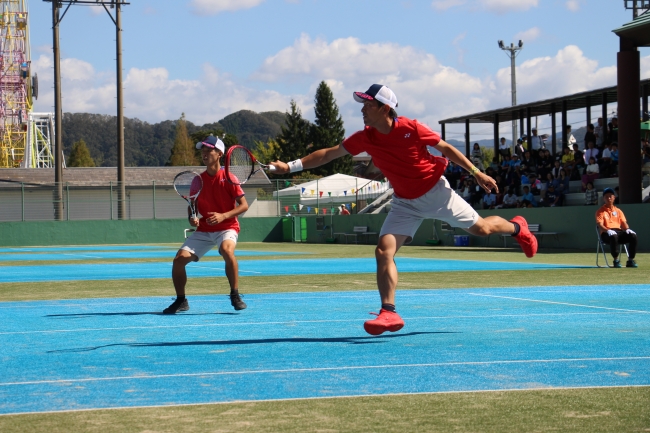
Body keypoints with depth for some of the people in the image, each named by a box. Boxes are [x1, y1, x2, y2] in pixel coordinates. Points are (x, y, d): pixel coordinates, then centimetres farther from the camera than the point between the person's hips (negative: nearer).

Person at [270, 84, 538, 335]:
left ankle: (516, 228, 40)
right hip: (405, 203, 3)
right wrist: (291, 166, -8)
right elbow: (329, 154, -2)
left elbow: (446, 148, -9)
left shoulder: (411, 129, -20)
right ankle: (389, 313, -14)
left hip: (436, 191, -3)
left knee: (481, 229, 5)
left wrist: (476, 173, -9)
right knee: (383, 251, -15)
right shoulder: (365, 138, -10)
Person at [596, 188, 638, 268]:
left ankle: (630, 261, -21)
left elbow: (624, 223, 15)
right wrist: (608, 230, -26)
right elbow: (600, 225, -5)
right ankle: (616, 261, -31)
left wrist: (627, 229, -10)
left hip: (619, 231, 5)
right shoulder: (600, 211, 9)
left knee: (633, 236, -25)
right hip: (606, 233, -5)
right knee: (613, 236, -42)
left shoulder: (618, 211, 24)